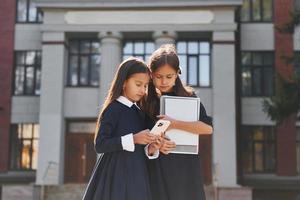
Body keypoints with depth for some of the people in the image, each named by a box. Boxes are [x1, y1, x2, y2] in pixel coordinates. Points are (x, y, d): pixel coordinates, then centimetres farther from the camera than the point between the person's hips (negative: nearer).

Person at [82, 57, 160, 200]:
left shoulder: (139, 112, 12)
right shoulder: (113, 109, -8)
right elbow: (100, 145, -16)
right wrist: (133, 139, -21)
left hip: (136, 174, 7)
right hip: (117, 174, -7)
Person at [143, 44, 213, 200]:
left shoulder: (188, 97, 2)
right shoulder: (146, 101, 5)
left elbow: (208, 127, -11)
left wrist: (174, 124, -16)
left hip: (185, 167, 0)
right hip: (158, 169, 1)